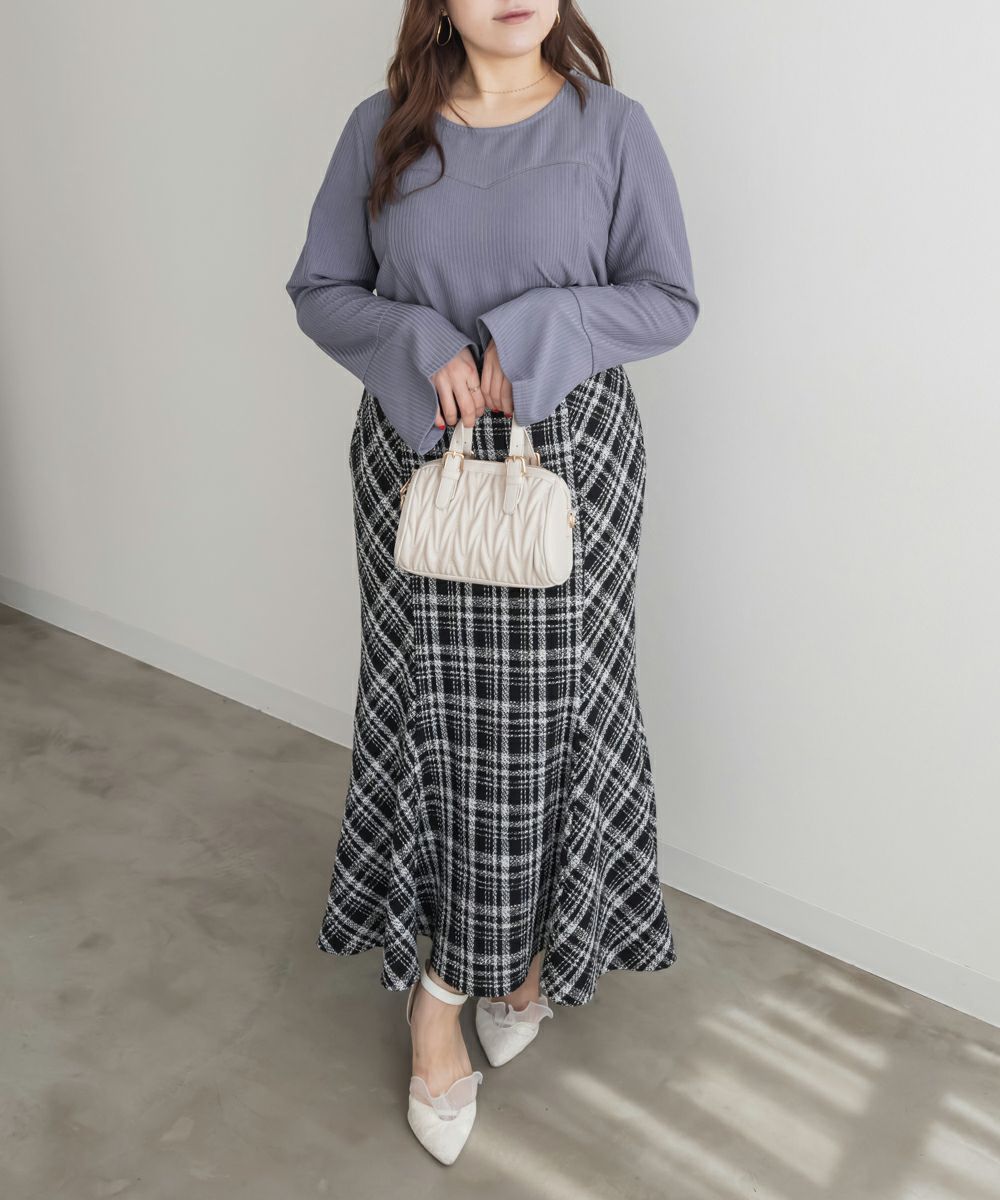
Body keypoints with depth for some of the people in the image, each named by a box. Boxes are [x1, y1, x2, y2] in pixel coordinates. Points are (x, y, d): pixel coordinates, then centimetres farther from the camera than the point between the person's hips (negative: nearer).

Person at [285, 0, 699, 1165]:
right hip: (415, 458, 1)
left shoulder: (613, 125, 2)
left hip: (570, 454, 0)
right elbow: (319, 288, 6)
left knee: (547, 712, 6)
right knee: (430, 710, 3)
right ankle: (440, 981, 21)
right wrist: (421, 349, -13)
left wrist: (534, 337, -16)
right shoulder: (382, 128, 6)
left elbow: (671, 300, 0)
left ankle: (529, 948, 31)